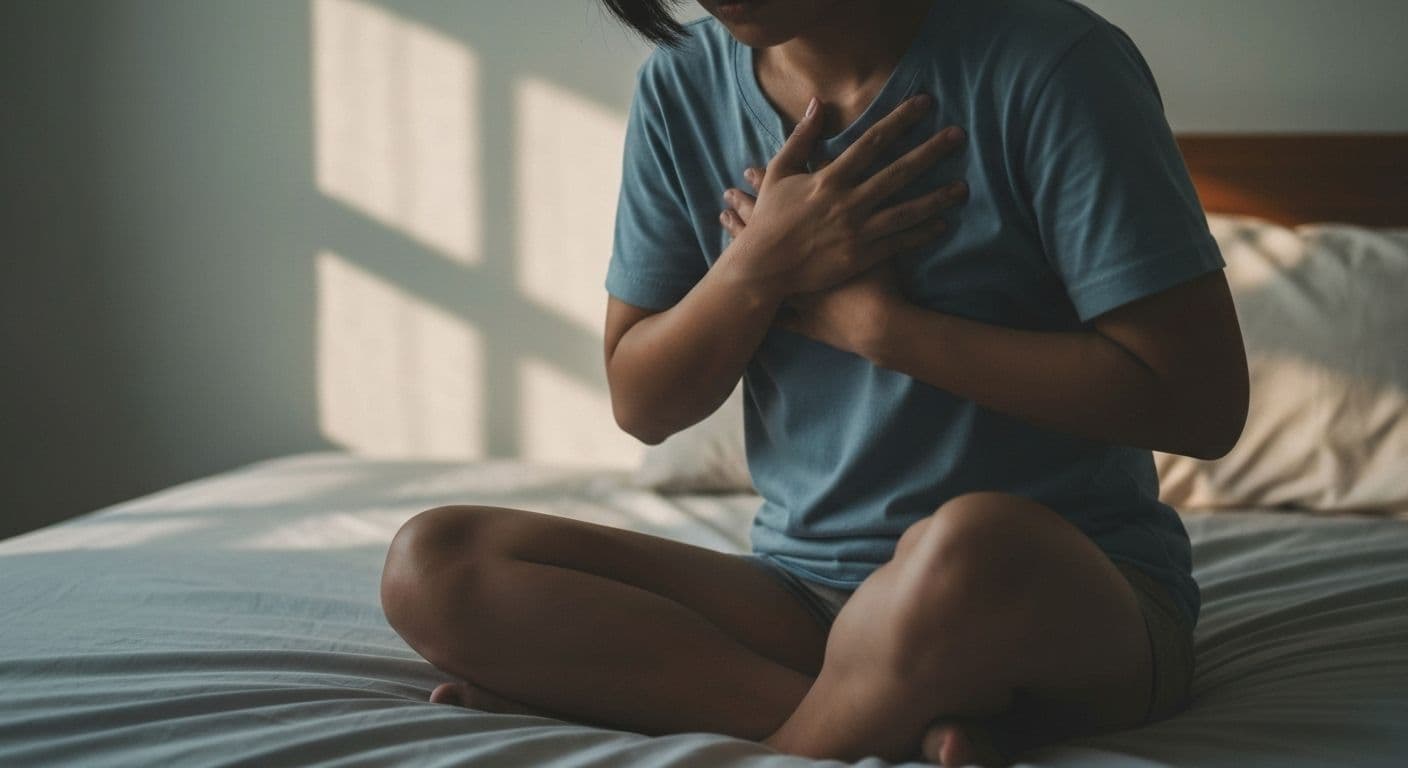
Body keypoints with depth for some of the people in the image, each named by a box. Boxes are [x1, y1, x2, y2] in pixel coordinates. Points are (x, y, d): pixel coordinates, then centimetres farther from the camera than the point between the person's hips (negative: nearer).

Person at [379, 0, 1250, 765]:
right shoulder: (682, 90, 4)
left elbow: (1201, 403, -15)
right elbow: (641, 405, 8)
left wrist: (876, 322, -14)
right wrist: (758, 266, -13)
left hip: (1073, 588, -5)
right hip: (804, 592, 6)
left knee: (973, 546, -41)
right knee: (434, 563, -14)